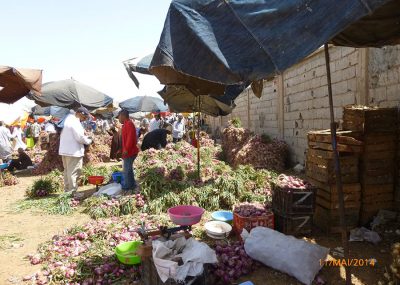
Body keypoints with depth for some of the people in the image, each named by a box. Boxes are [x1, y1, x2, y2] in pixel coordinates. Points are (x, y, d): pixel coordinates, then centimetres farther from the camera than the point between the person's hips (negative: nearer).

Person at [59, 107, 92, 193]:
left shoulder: (69, 119, 13)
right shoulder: (75, 122, -18)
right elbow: (80, 137, -20)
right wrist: (89, 141, -4)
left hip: (65, 150, 10)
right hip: (73, 151, -10)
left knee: (67, 171, 17)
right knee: (73, 172, -3)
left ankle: (67, 189, 27)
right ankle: (72, 191, 2)